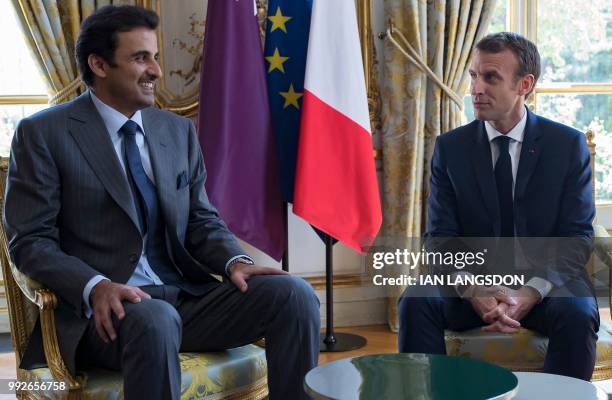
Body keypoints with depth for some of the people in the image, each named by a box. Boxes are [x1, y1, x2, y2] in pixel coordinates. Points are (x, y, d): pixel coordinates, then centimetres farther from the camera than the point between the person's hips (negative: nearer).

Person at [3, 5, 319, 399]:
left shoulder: (179, 130, 15)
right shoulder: (43, 133, -1)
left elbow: (201, 220, 15)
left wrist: (234, 261, -8)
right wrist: (95, 286, -24)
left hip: (187, 297, 5)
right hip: (104, 308, -5)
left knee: (294, 294, -18)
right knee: (155, 320, -39)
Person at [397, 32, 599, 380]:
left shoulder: (569, 145, -1)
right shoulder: (450, 147, 2)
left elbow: (578, 235, -5)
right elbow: (441, 236, -2)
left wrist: (531, 293, -23)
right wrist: (474, 291, -23)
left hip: (546, 282, -1)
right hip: (472, 282, 1)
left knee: (577, 313, -32)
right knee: (416, 302, -27)